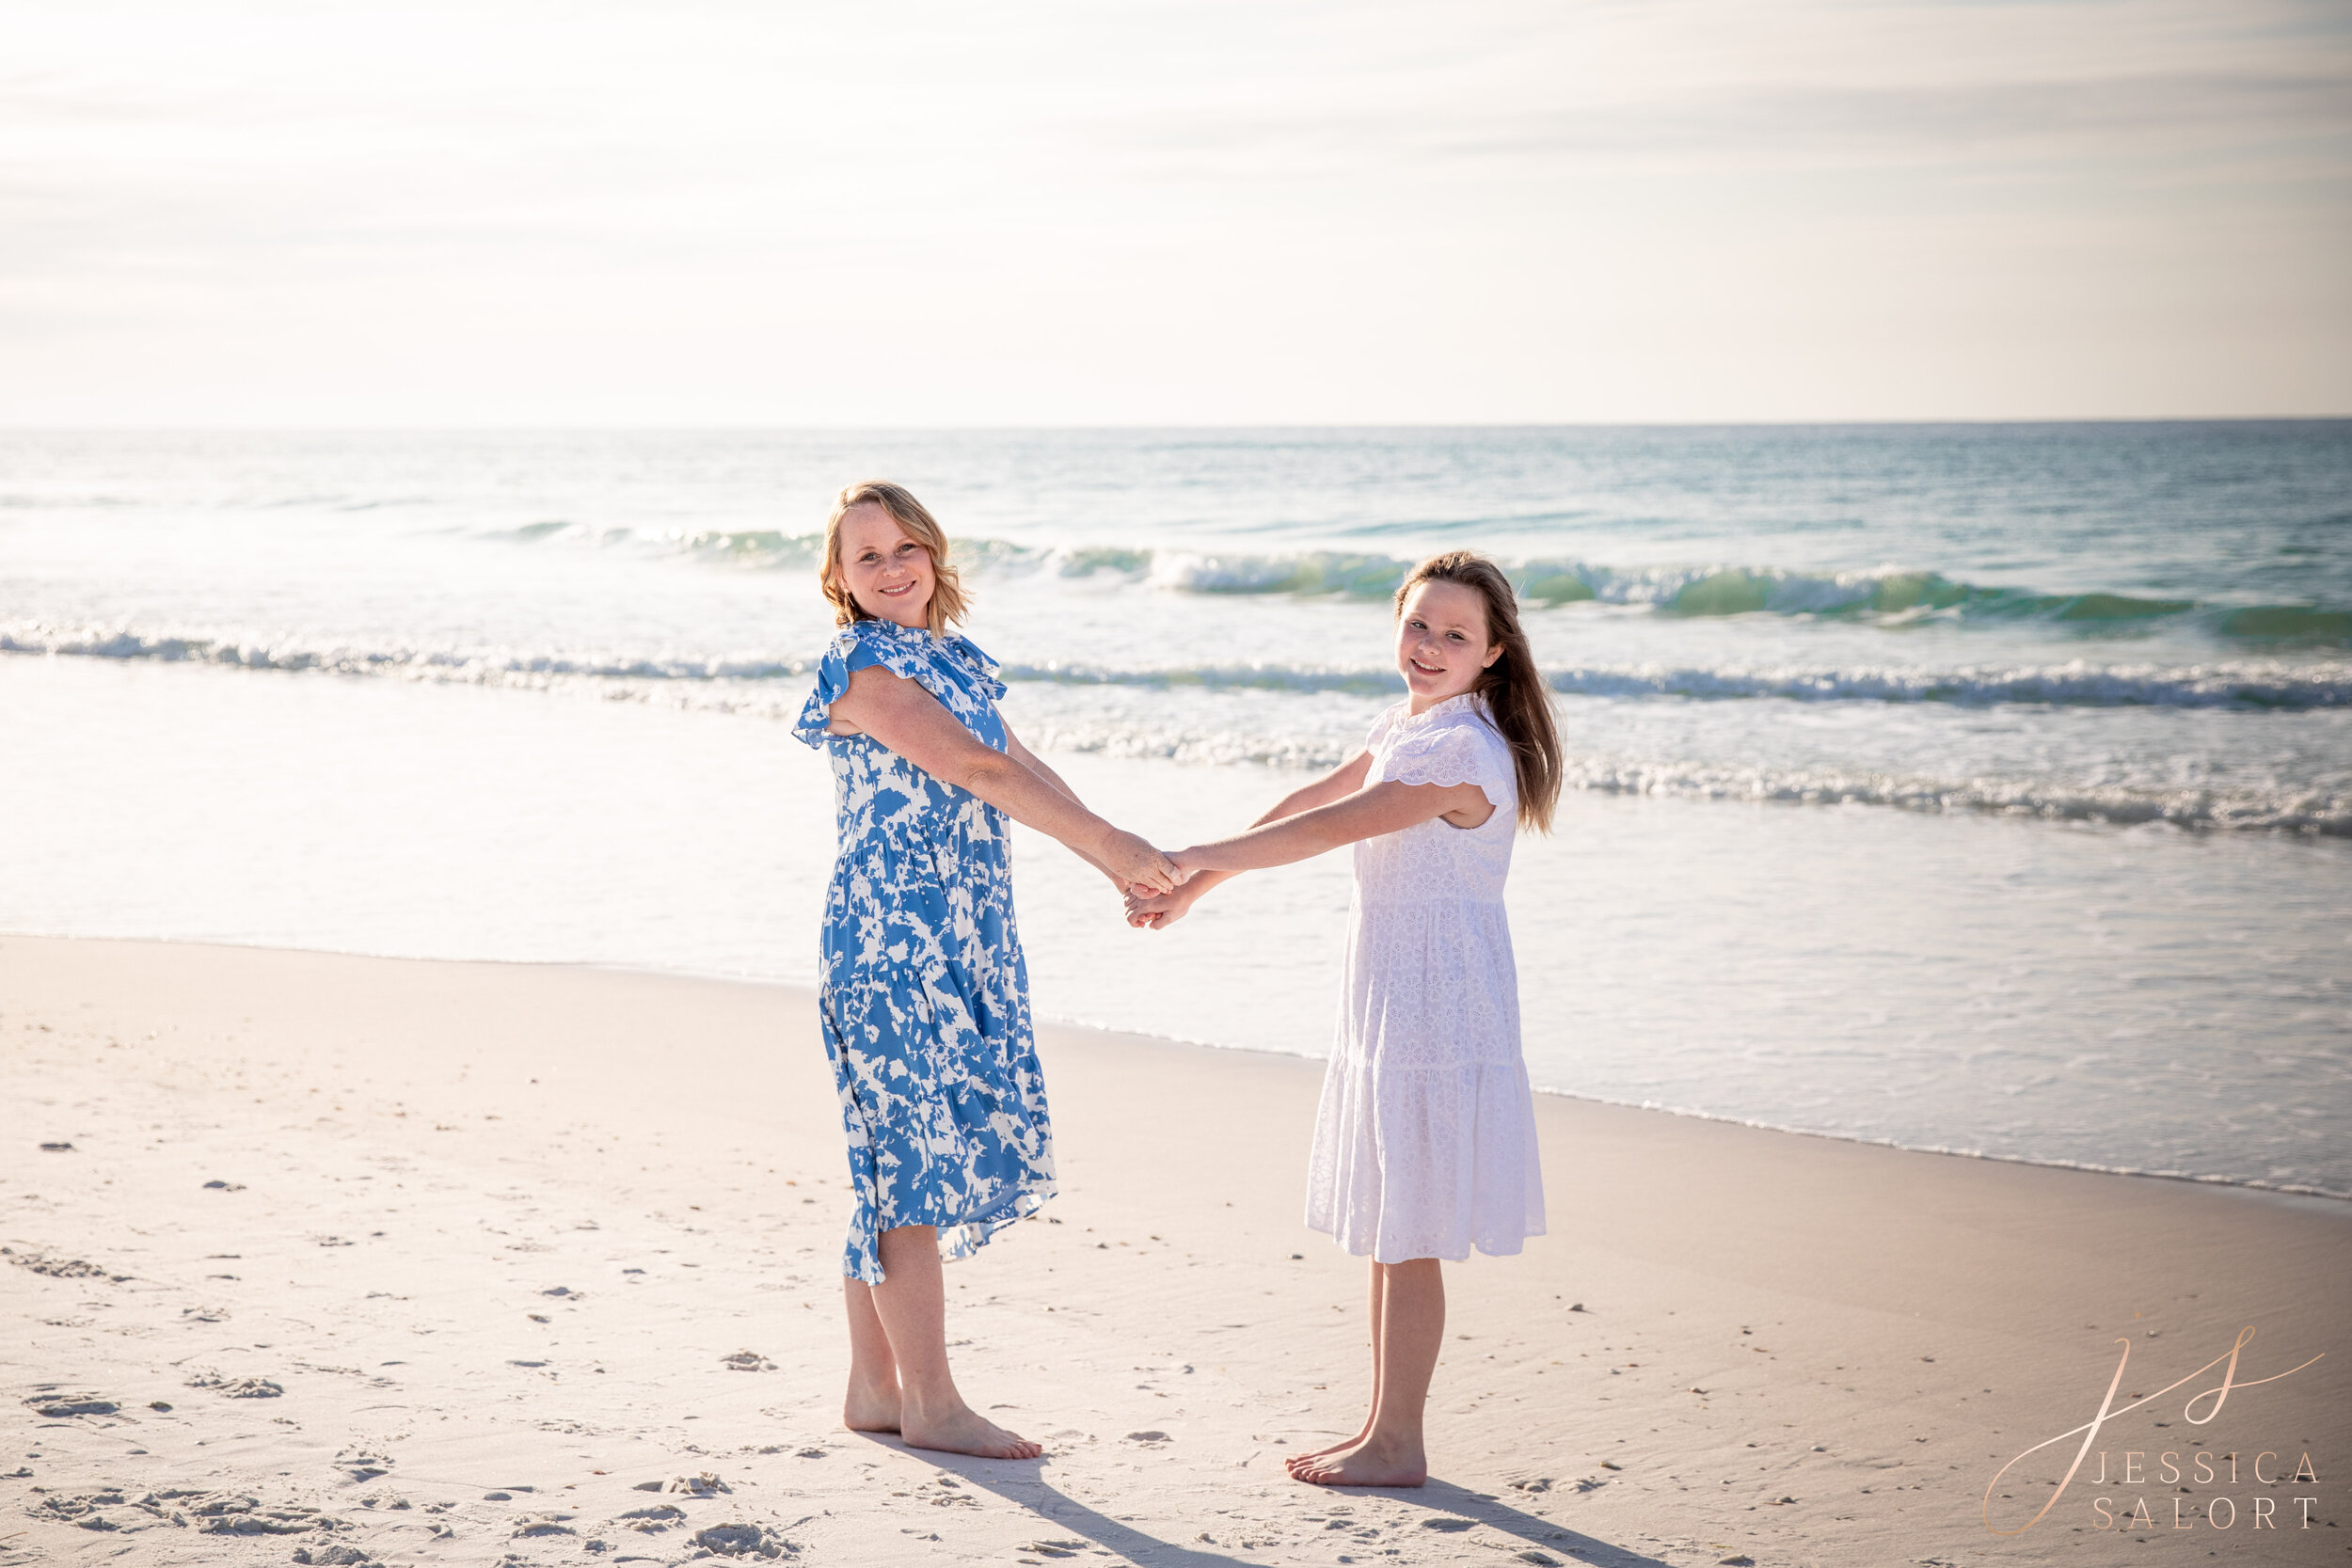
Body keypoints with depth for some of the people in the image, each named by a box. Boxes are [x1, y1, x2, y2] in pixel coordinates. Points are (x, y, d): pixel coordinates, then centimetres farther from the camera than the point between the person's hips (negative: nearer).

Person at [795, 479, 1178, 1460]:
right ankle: (930, 1404, 5)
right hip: (890, 937, -8)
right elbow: (977, 771, -19)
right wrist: (1109, 844, -20)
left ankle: (875, 1388, 19)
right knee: (912, 1154, -3)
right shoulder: (863, 668, -11)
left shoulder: (947, 661, 16)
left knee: (905, 1160, 11)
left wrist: (1116, 860, 7)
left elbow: (1025, 769, 16)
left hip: (966, 939, 8)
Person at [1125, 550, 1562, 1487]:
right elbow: (1305, 805, 18)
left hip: (1436, 1010, -10)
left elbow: (1327, 829, -20)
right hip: (1389, 1005, 10)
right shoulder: (1404, 728, 13)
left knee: (1408, 1236, -3)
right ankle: (1384, 1428, 23)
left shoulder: (1463, 750, -18)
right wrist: (1195, 884, 13)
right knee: (1386, 1231, 14)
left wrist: (1191, 858, -14)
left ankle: (1398, 1446, 6)